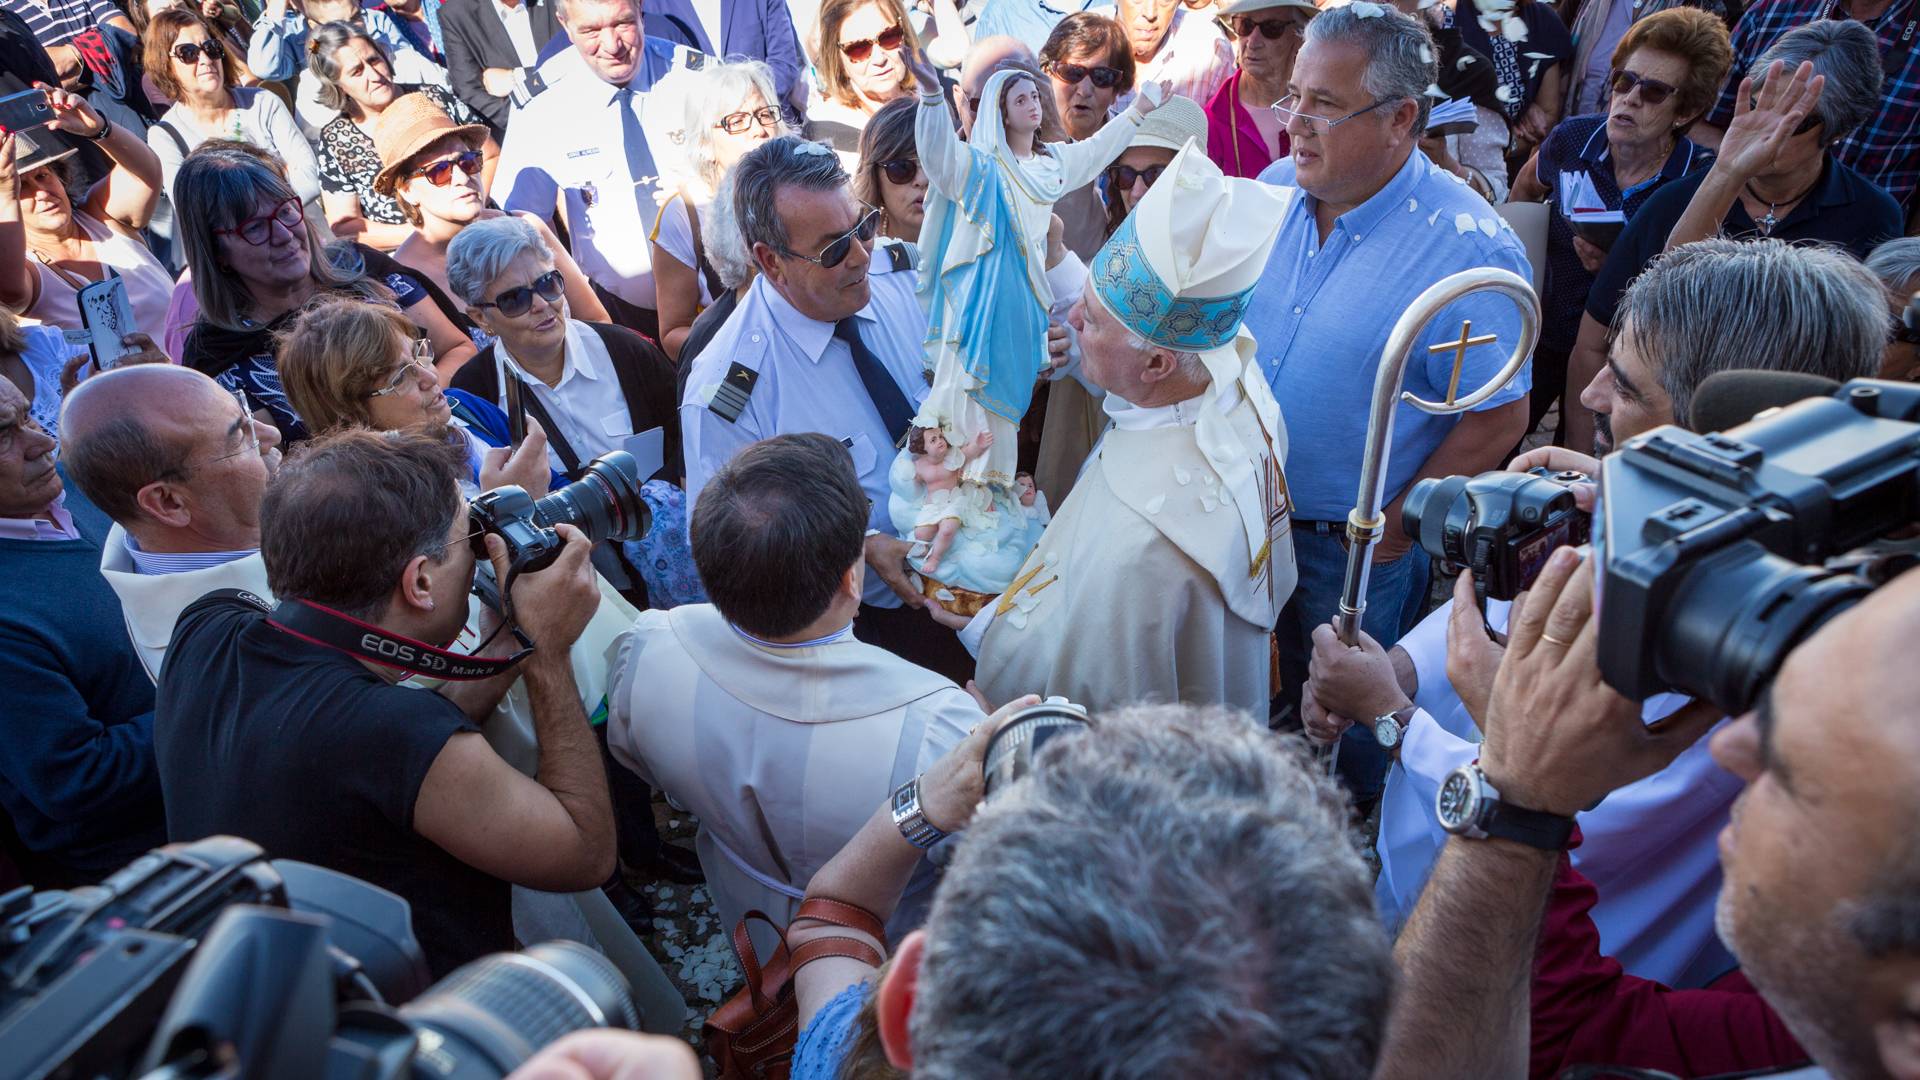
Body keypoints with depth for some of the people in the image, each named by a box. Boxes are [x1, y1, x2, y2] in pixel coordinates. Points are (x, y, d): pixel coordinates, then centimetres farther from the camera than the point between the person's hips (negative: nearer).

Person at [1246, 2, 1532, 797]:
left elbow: (1498, 419, -19)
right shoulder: (1272, 192, -5)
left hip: (1356, 551, -5)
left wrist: (1392, 529, -15)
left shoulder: (1467, 248, -23)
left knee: (1349, 729, 17)